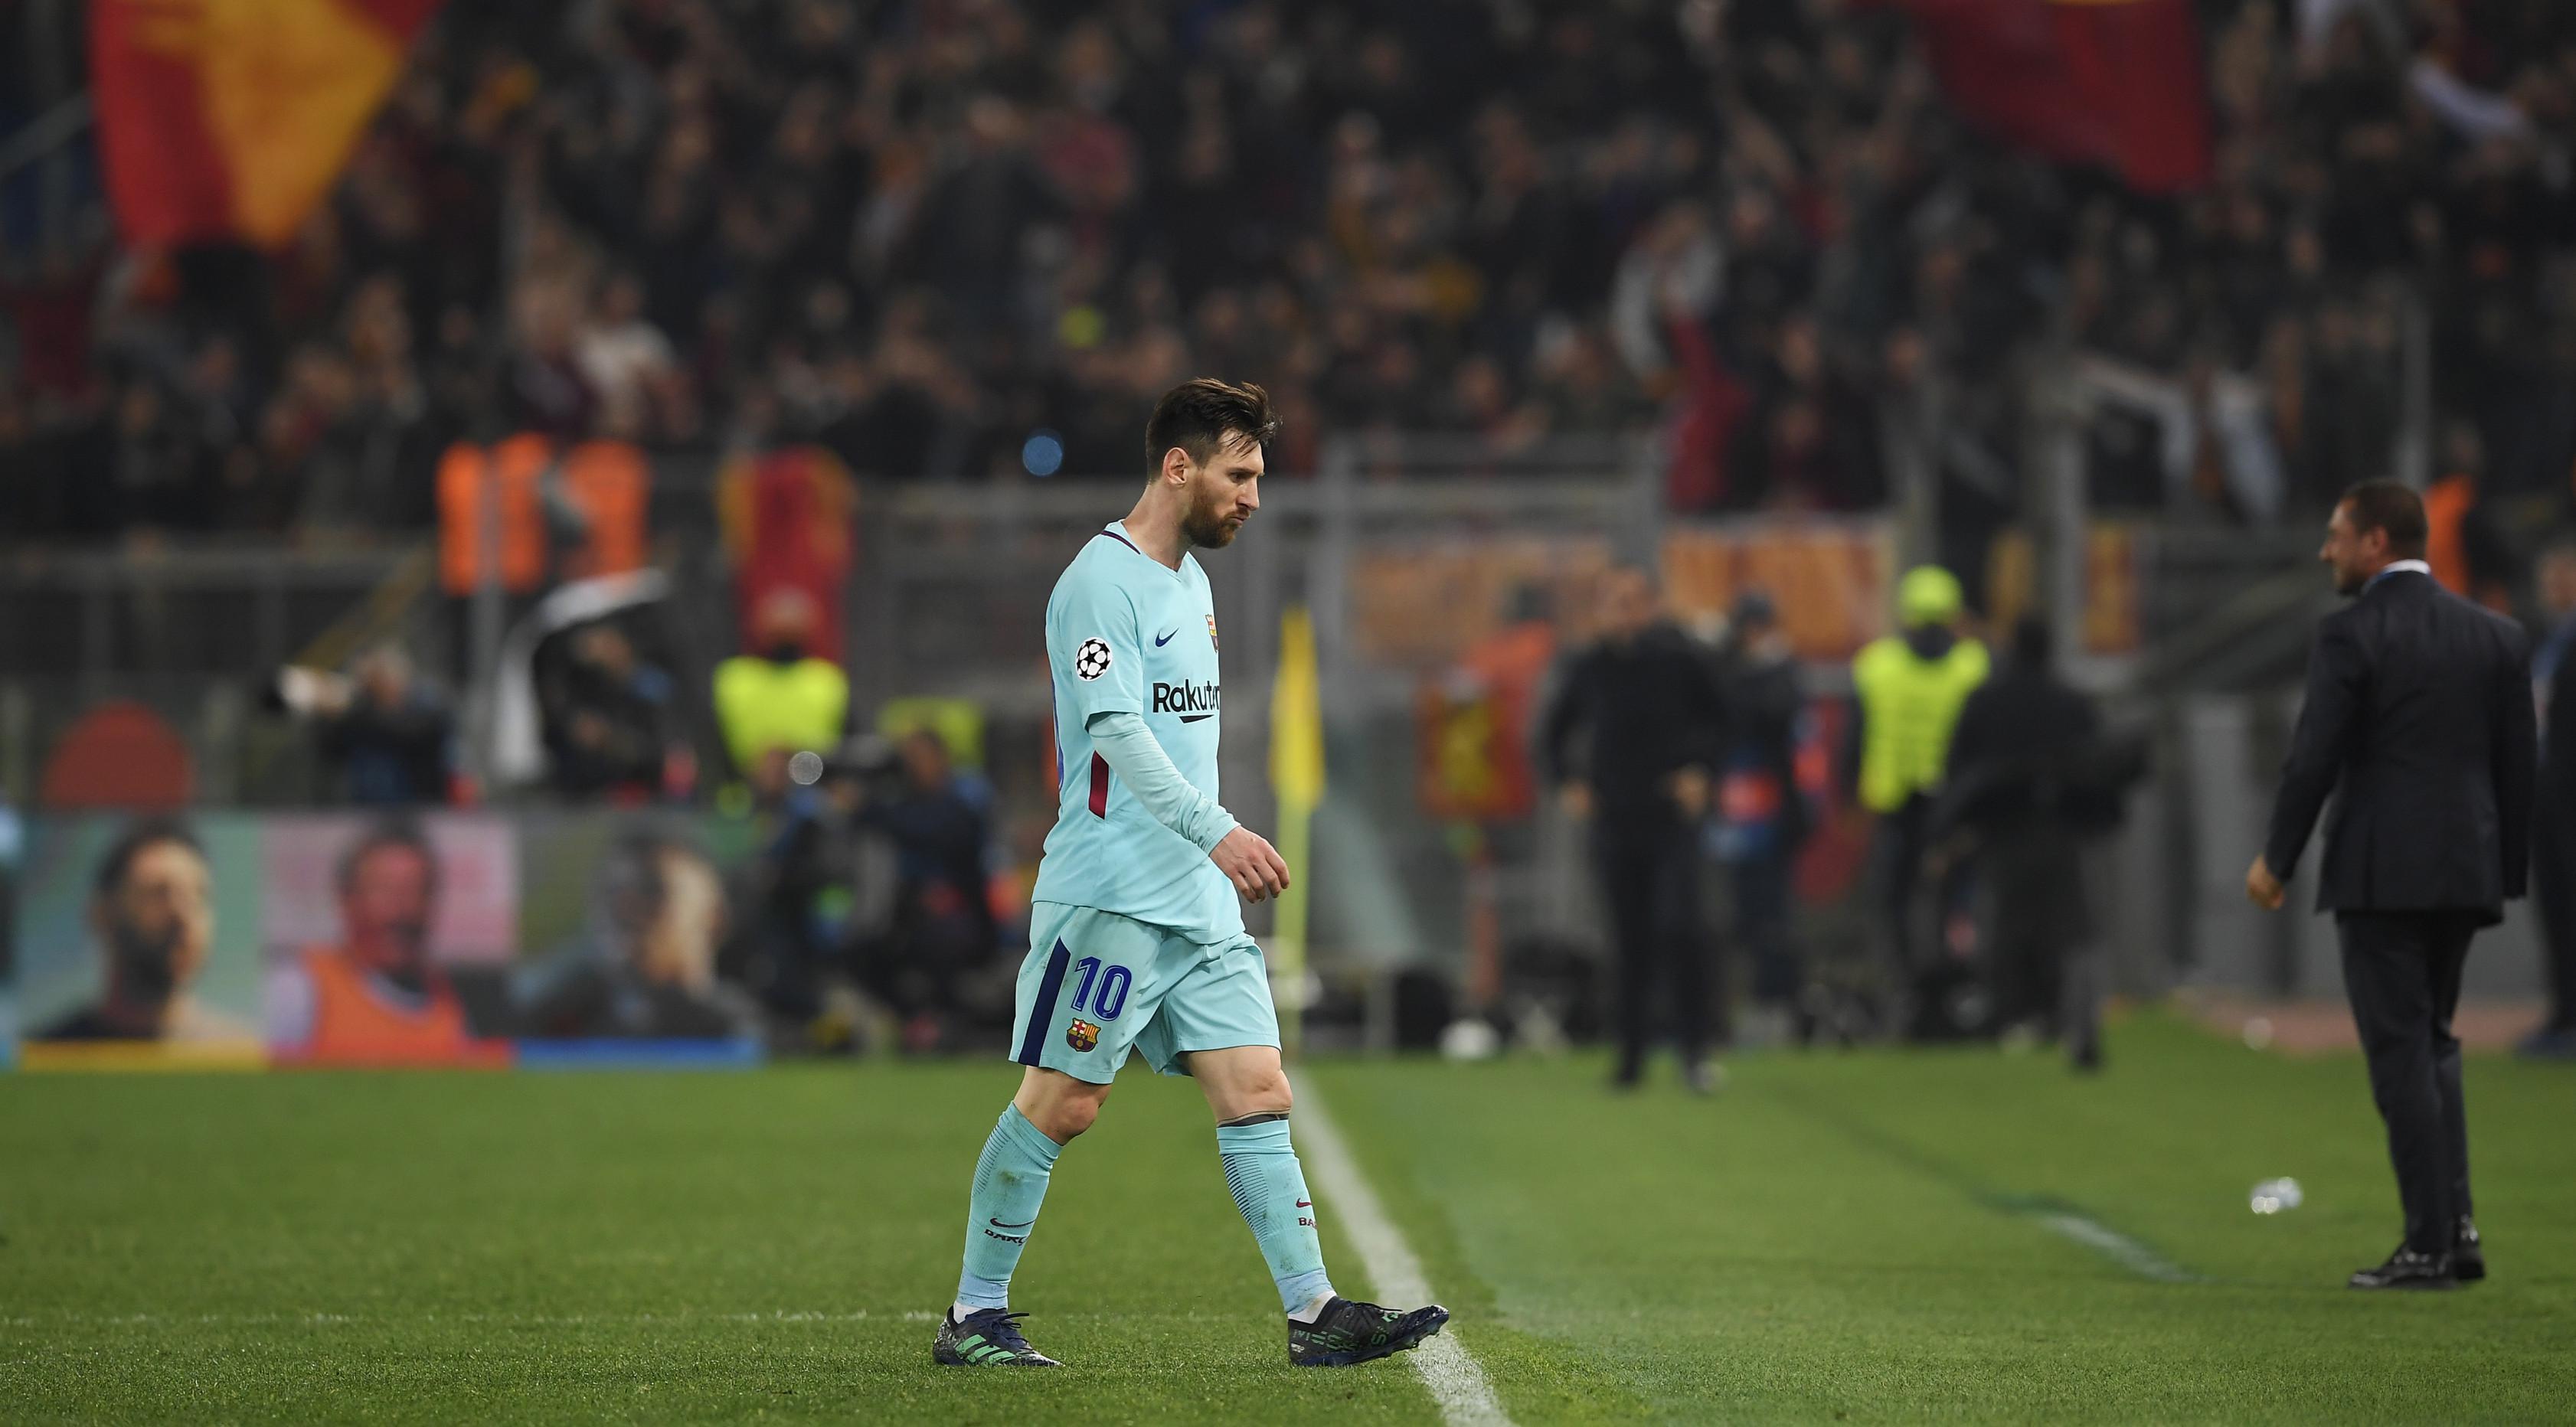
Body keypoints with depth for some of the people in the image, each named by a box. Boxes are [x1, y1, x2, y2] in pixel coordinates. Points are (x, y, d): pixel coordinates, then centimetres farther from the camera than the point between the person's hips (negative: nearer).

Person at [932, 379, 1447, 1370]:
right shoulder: (1101, 583, -12)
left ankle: (1313, 1313, -4)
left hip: (1201, 905, 9)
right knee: (1060, 1105, -3)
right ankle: (974, 1316, 7)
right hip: (1110, 896, -9)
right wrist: (1216, 832, -32)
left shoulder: (1190, 582, 17)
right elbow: (1119, 733, -23)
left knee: (1258, 1094, 0)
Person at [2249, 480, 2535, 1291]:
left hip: (2381, 873, -6)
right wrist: (2507, 875, 15)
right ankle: (2454, 1224, 8)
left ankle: (2430, 1246, -4)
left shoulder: (2352, 635, -9)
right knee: (2432, 1043, 18)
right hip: (2467, 870, 6)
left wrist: (2275, 860, 1)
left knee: (2402, 1052, -2)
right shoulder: (2496, 637, 8)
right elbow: (2517, 767, 9)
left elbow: (2313, 760, -11)